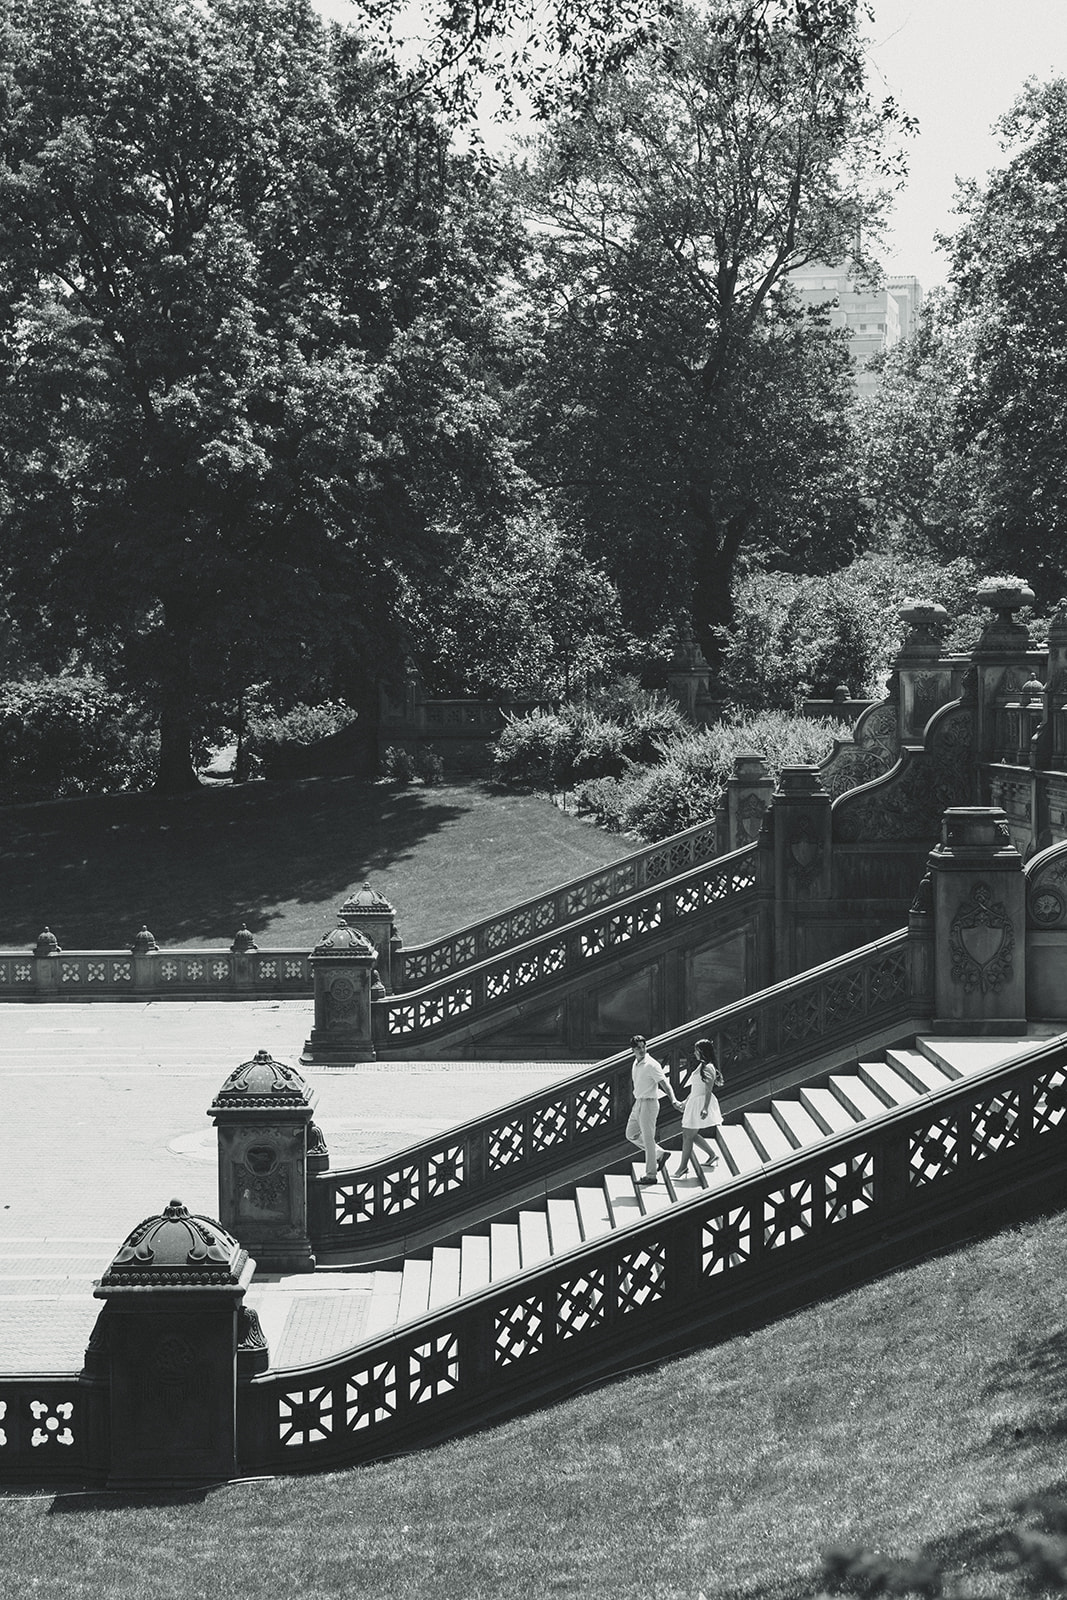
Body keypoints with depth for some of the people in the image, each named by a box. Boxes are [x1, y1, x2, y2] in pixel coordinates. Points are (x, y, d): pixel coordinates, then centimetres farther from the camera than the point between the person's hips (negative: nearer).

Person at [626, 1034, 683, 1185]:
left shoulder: (651, 1065, -17)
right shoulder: (636, 1063, 9)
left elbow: (665, 1083, -23)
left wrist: (673, 1100, -35)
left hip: (648, 1103, -9)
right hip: (638, 1103, 9)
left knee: (648, 1139, -4)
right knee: (631, 1135, 14)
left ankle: (650, 1175, 3)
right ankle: (660, 1153, 21)